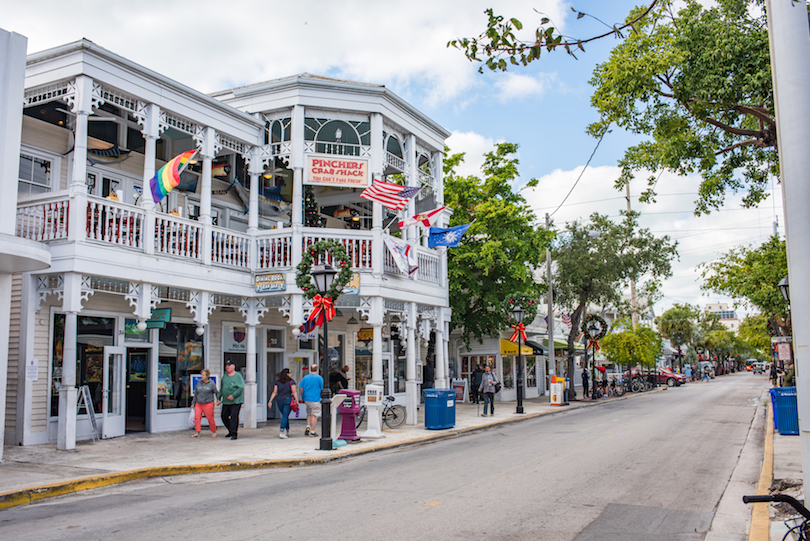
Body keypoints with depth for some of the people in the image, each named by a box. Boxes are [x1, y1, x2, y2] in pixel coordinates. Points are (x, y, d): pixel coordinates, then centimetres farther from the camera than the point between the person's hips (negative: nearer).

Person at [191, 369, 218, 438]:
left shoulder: (211, 384, -5)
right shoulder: (199, 383, 7)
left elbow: (216, 393, 2)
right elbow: (196, 393, 16)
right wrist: (194, 403, 18)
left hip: (208, 404, -4)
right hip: (198, 404, 4)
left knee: (210, 418, 1)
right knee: (197, 417, -9)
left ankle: (214, 432, 18)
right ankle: (197, 432, -4)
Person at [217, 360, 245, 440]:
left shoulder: (238, 376, -5)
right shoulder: (224, 376, 13)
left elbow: (241, 388, -12)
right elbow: (221, 388, 21)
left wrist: (233, 396, -20)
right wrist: (218, 398, 14)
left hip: (236, 401, -7)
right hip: (226, 401, 7)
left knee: (234, 417, -11)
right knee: (224, 416, 10)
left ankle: (234, 434, -4)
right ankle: (231, 431, 28)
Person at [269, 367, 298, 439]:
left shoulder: (277, 382, 6)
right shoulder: (291, 381, -4)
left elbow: (274, 392, 2)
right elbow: (294, 392, -8)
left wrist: (270, 401, 3)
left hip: (279, 401, 4)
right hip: (288, 400, -4)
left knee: (285, 416, 19)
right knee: (285, 416, -4)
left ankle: (287, 431, 27)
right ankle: (281, 432, -14)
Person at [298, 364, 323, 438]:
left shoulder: (305, 378, 5)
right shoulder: (319, 378, -6)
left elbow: (301, 389, 7)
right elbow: (322, 389, -6)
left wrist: (302, 398, 17)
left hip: (306, 398, 5)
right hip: (315, 399, -4)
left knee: (309, 413, 23)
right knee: (314, 415, 1)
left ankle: (308, 427, 9)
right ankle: (312, 432, 1)